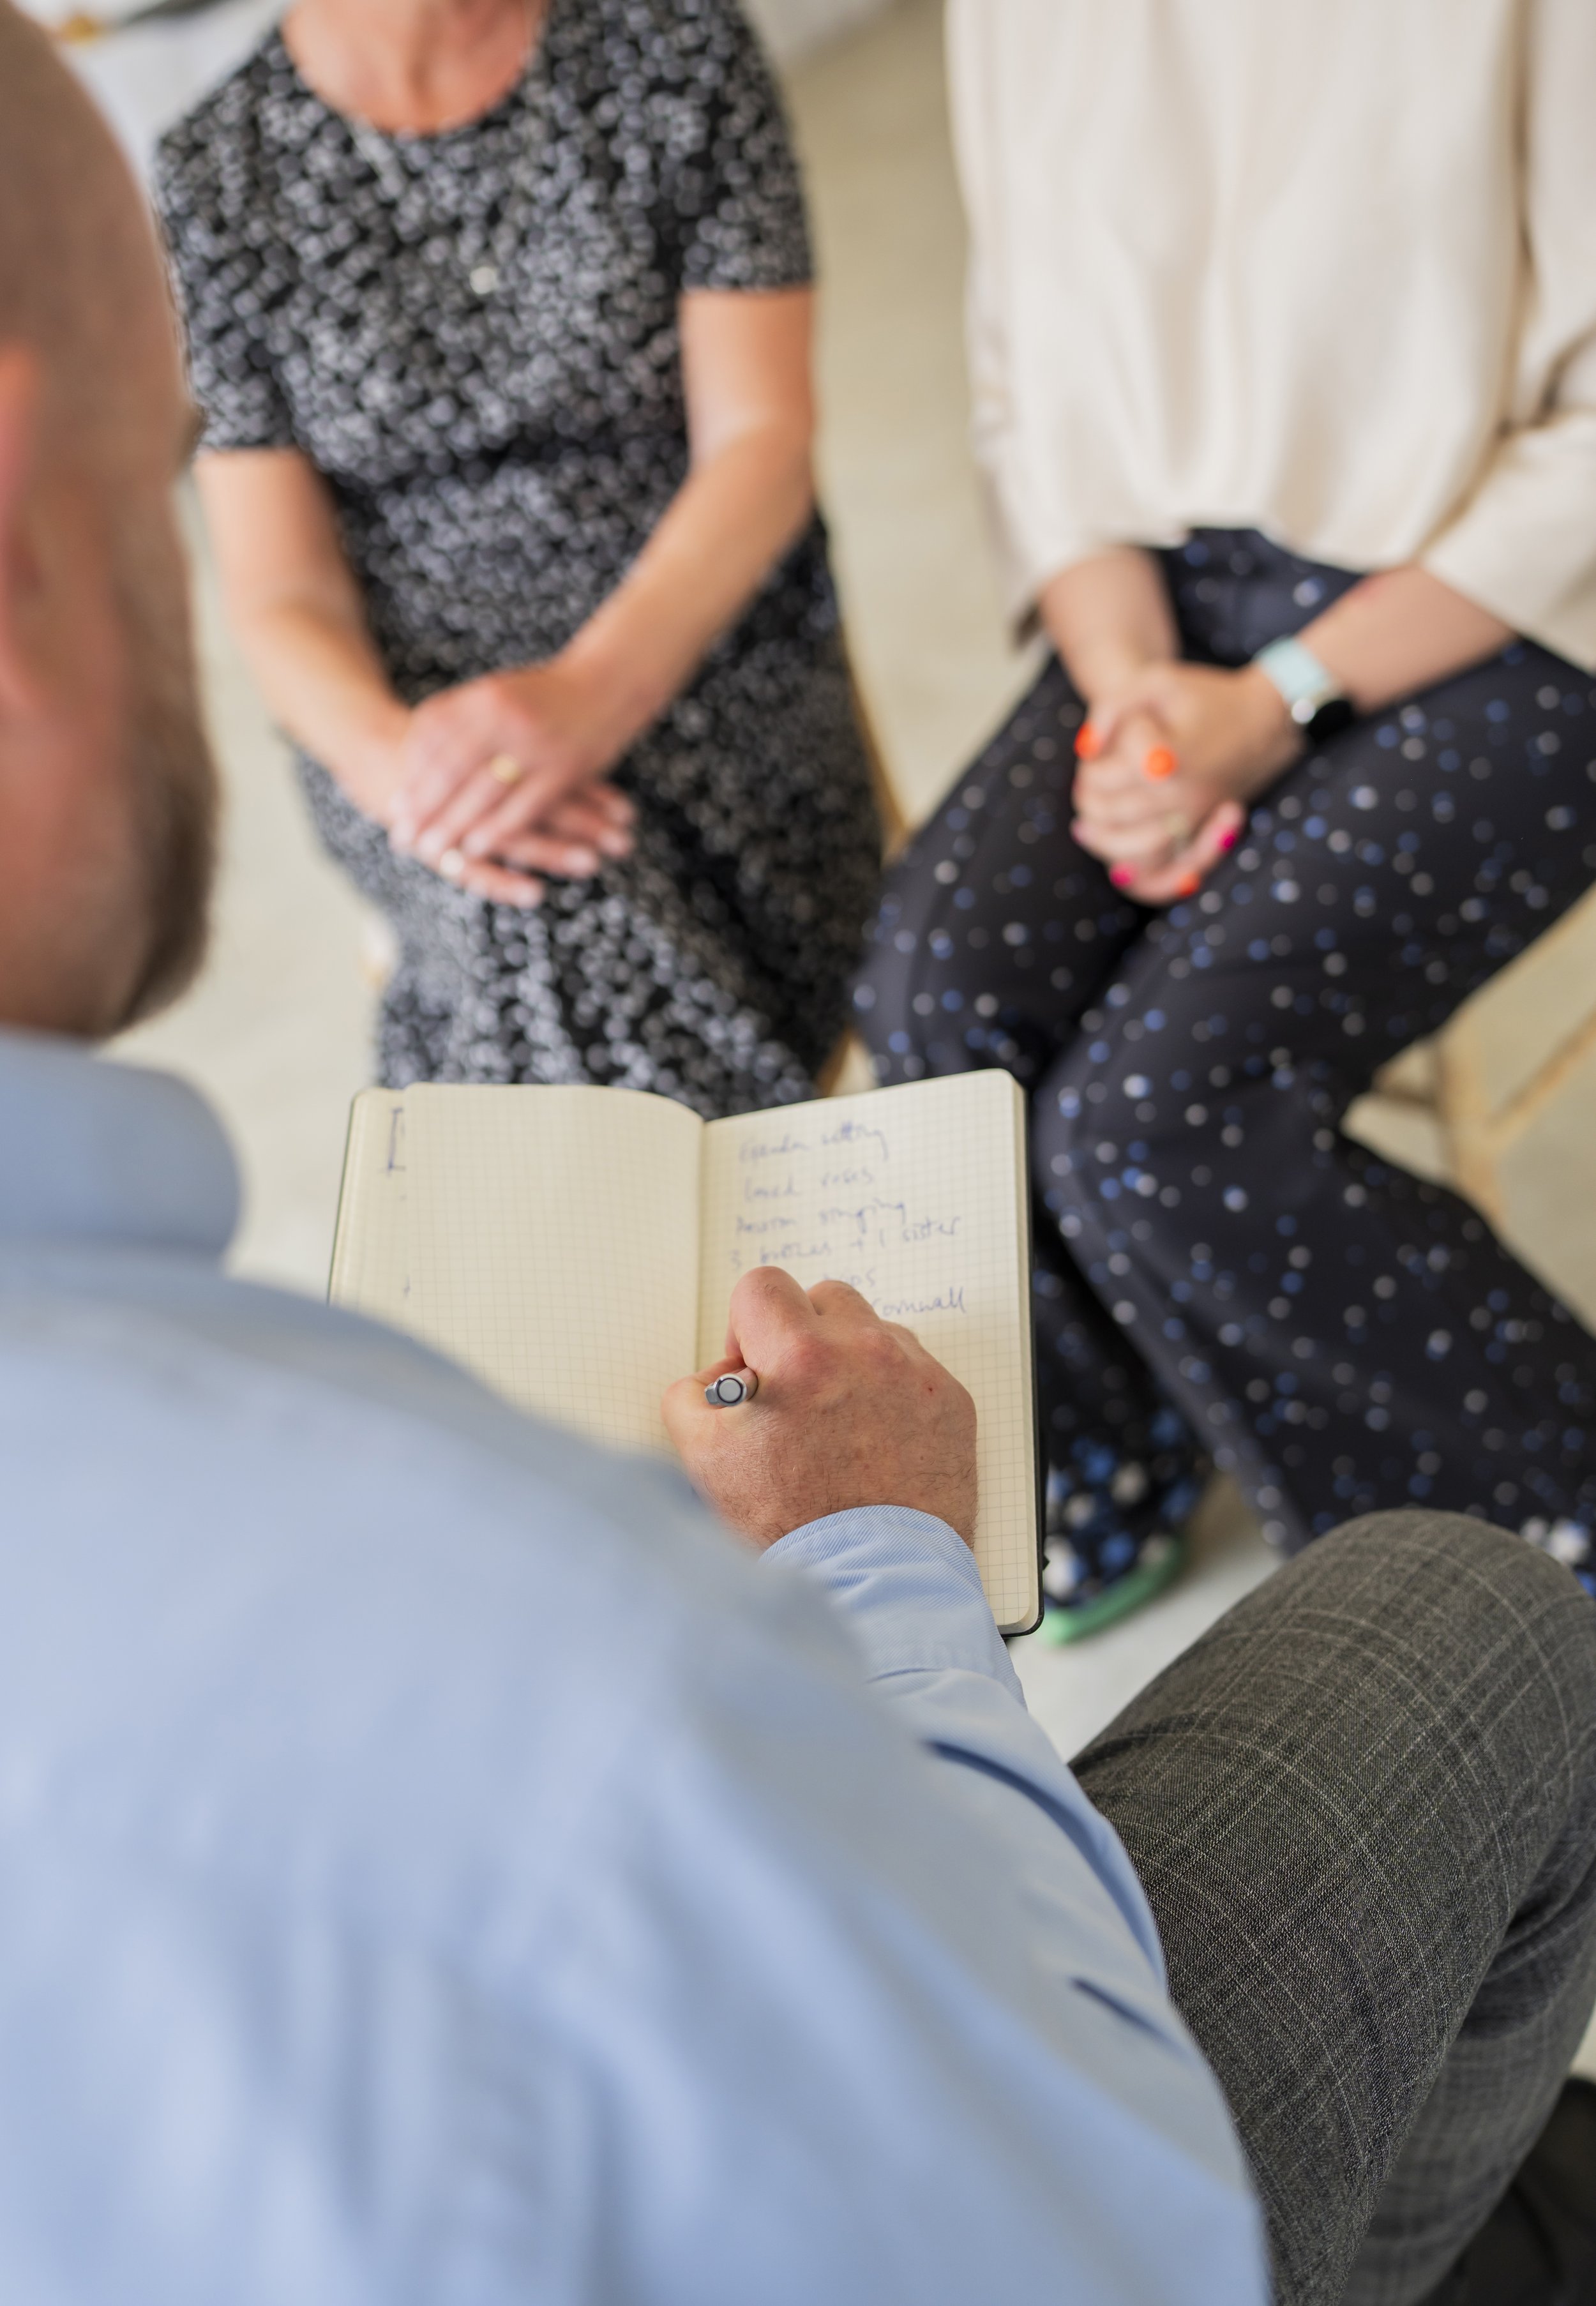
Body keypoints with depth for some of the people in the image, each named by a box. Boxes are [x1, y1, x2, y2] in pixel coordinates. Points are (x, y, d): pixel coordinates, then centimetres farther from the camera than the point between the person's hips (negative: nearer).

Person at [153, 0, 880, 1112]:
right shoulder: (210, 182, 1)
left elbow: (763, 438, -7)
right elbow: (283, 594, -2)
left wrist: (592, 691, -25)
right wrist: (390, 763, -26)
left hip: (702, 650, 0)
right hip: (409, 711, 0)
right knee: (555, 934, -32)